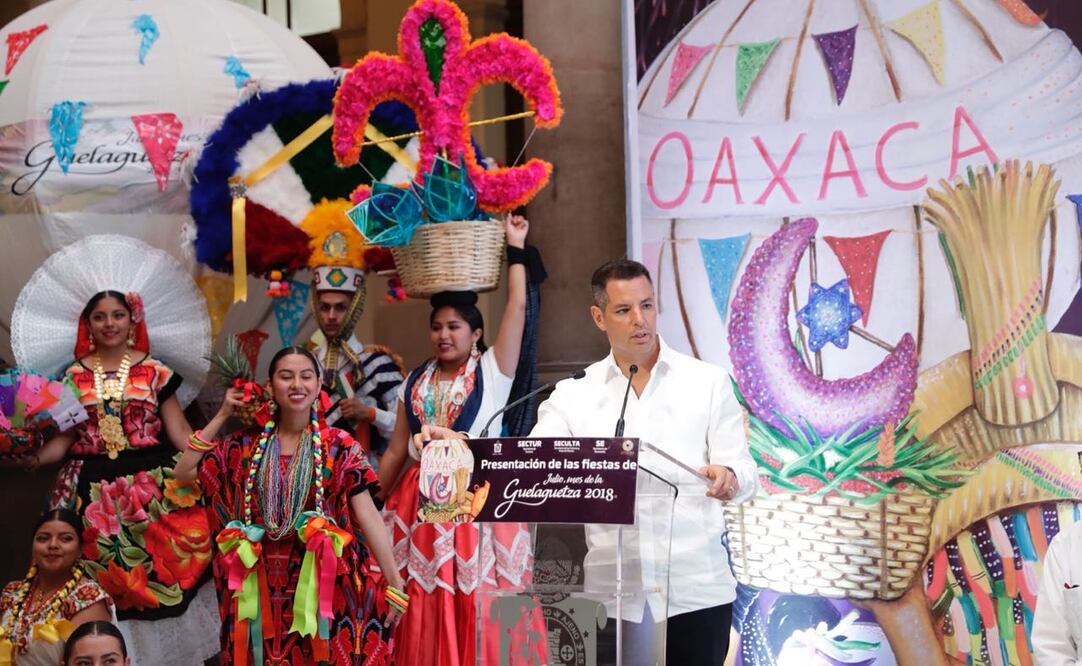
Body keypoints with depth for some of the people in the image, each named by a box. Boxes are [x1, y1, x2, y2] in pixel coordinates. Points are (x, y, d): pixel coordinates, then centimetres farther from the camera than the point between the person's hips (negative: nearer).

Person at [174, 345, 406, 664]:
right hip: (263, 587, 2)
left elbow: (368, 515, -10)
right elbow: (183, 471, 5)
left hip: (321, 583, -2)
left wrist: (395, 582, -16)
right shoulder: (247, 445, 6)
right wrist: (222, 416, 4)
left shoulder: (339, 447, -3)